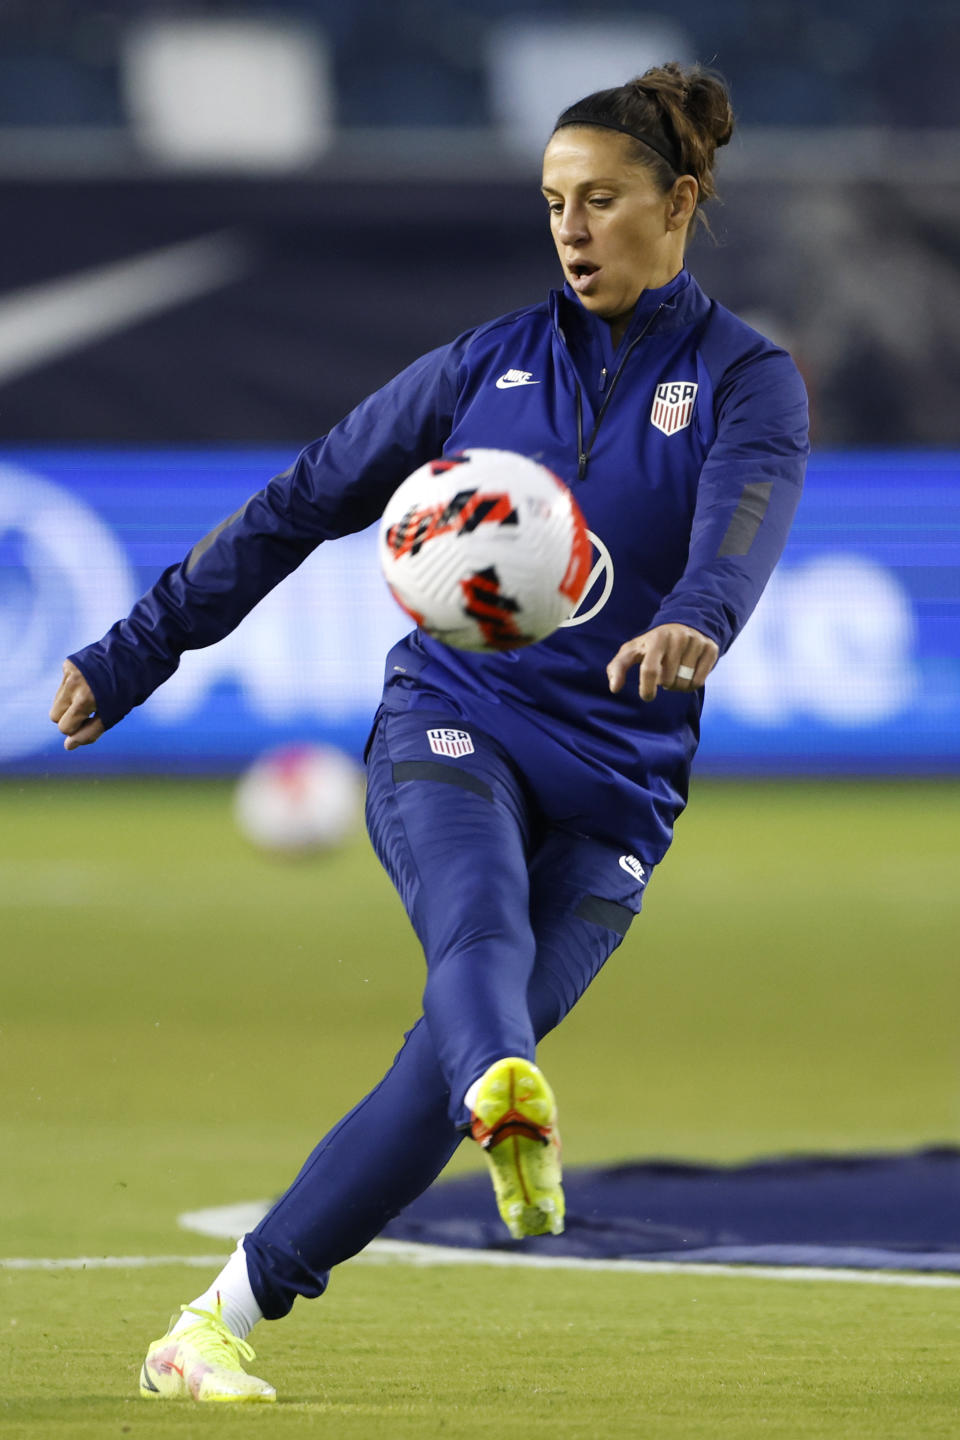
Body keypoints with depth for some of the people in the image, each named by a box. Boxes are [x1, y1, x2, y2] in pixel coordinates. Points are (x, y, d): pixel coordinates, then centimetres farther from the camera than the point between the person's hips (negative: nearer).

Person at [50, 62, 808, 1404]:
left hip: (616, 782, -1)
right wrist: (134, 653, 13)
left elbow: (744, 515, -21)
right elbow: (303, 503, 15)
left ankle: (218, 1324, -4)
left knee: (445, 1067, -12)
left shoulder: (746, 378, 2)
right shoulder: (493, 362, 11)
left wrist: (694, 623, -45)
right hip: (450, 725, 1)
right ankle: (511, 1105, -67)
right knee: (480, 912, -33)